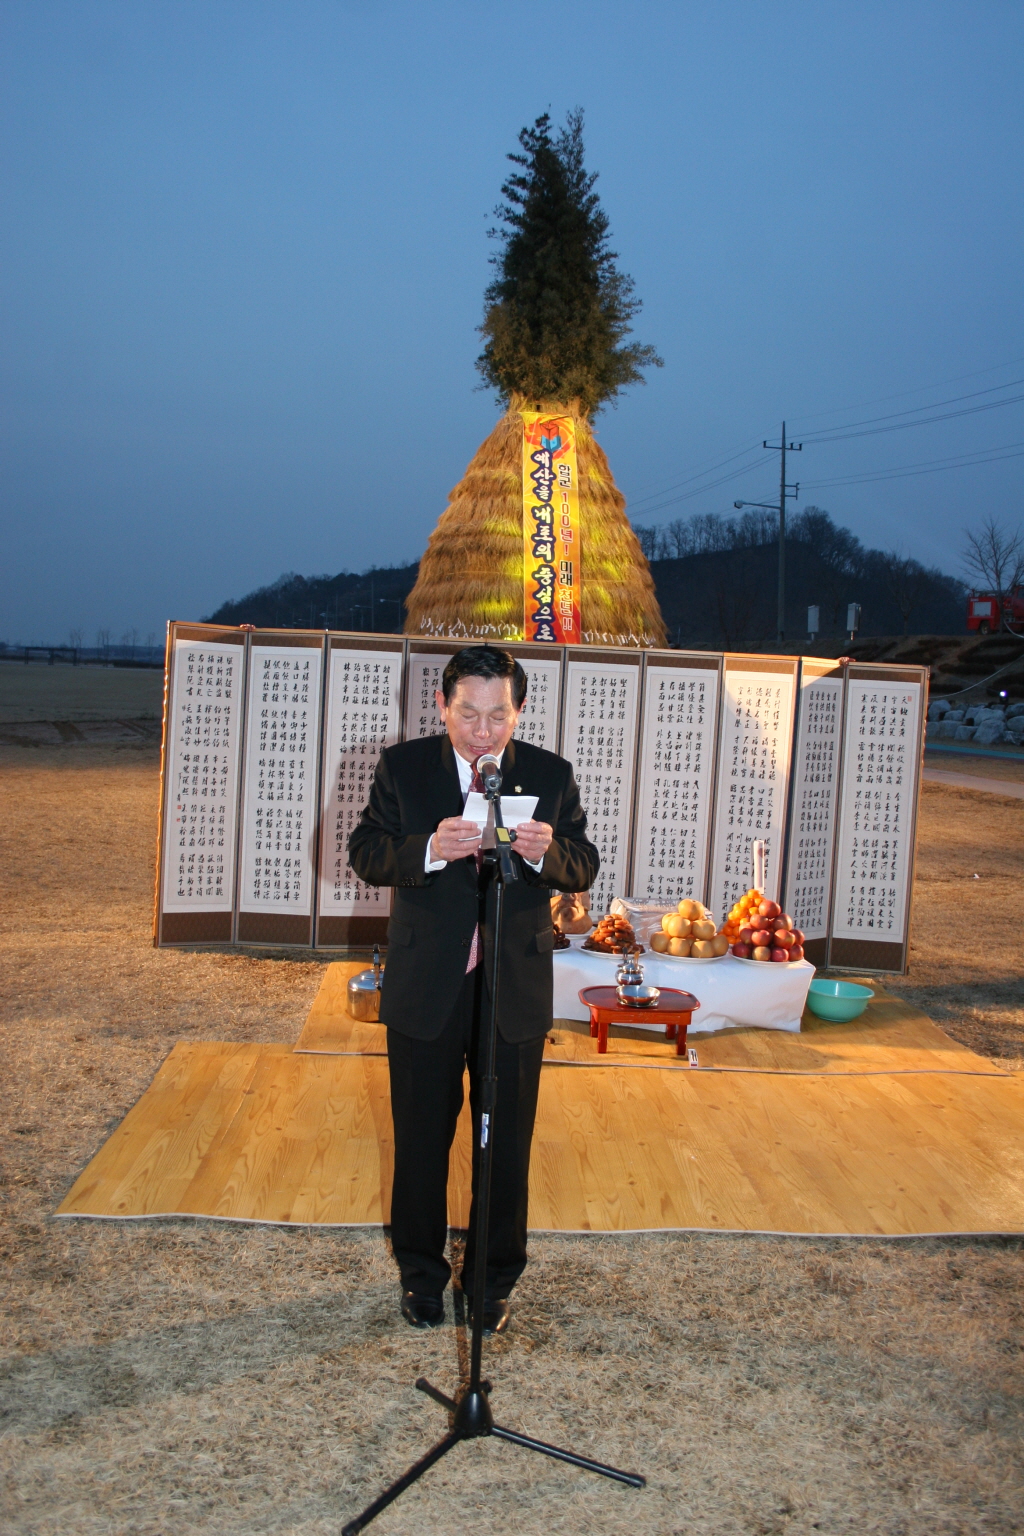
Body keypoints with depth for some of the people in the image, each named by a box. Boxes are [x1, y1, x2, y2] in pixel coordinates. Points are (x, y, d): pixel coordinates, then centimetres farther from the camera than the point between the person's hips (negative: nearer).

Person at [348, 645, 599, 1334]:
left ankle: (492, 1278, 31)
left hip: (517, 991, 1)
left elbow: (585, 866, 0)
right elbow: (366, 852, -7)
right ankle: (422, 1272, 34)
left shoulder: (551, 775, 0)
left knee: (507, 1142, 11)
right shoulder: (402, 766, -2)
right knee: (422, 1136, 14)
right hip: (425, 987, 0)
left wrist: (548, 852, -23)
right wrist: (428, 850, -26)